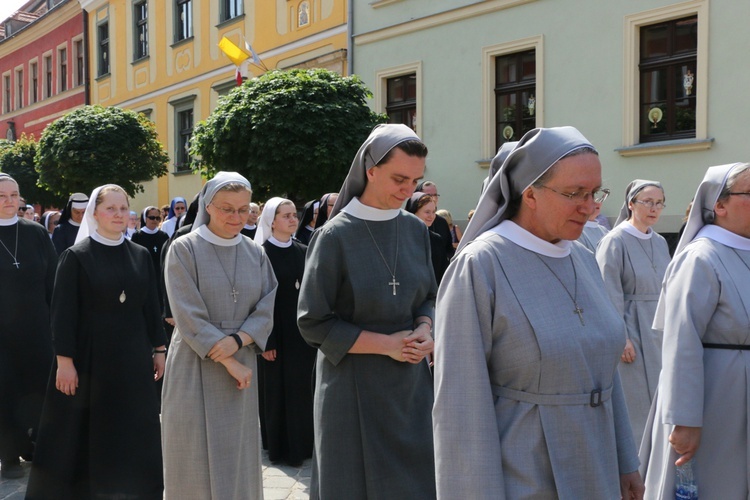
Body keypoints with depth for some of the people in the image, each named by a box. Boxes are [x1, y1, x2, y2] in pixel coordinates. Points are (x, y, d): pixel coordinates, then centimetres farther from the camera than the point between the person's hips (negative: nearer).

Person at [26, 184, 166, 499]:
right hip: (89, 356, -3)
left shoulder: (141, 255, 5)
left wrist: (159, 349, 7)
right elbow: (63, 312, -9)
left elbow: (151, 306, 9)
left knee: (133, 432, 9)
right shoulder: (76, 256, -6)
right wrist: (64, 360, -14)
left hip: (132, 356, 4)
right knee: (84, 433, 6)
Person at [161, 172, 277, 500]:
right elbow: (189, 317, -12)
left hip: (242, 367, 4)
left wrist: (236, 341, -18)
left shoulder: (255, 254, 6)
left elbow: (265, 312, 1)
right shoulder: (184, 249, -6)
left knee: (237, 459, 9)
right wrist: (230, 362, -15)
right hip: (195, 369, -3)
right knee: (197, 460, 3)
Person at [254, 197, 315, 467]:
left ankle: (301, 445, 19)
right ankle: (278, 447, 14)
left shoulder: (303, 252, 8)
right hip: (276, 335, -4)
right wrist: (266, 341, -14)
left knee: (301, 389, 7)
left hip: (302, 333, 5)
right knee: (276, 392, 2)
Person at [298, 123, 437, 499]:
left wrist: (424, 330, -8)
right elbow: (313, 322, -10)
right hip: (354, 386, -4)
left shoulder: (415, 230, 2)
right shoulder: (335, 236, -13)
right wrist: (385, 344, -16)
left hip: (410, 383, 5)